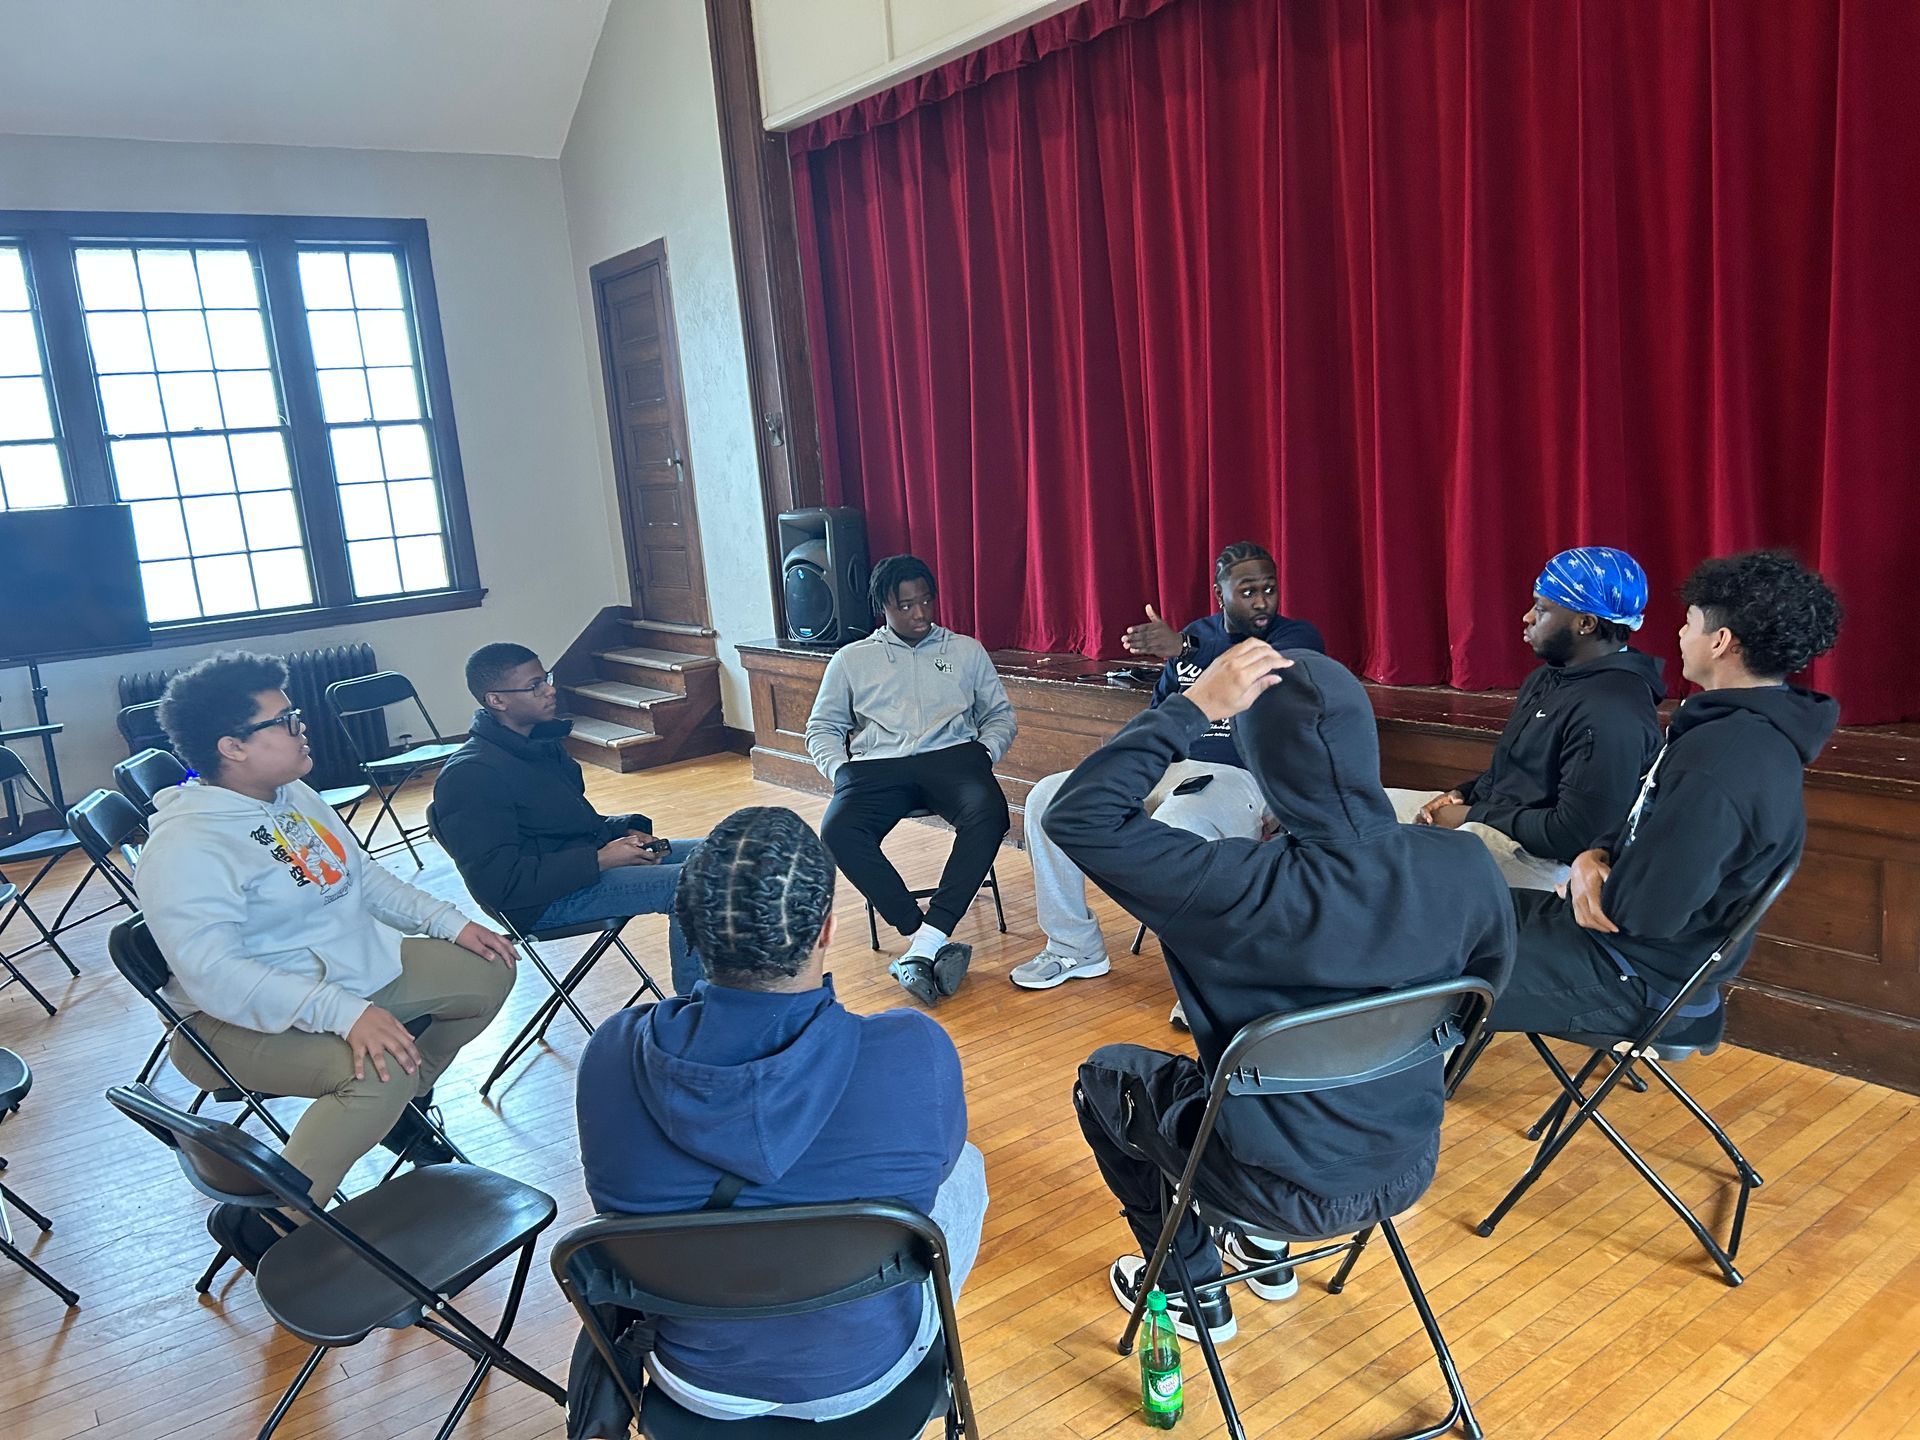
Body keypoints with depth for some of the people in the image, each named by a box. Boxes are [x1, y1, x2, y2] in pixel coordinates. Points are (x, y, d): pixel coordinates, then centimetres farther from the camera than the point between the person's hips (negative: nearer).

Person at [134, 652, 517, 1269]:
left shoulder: (295, 795, 6)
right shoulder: (186, 846, -24)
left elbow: (364, 875, 17)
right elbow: (211, 972, -35)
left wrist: (449, 922, 5)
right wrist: (344, 1013, -43)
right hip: (250, 1021, -9)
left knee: (488, 971, 6)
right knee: (383, 1073, -35)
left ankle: (400, 1111, 25)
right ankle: (260, 1222, -16)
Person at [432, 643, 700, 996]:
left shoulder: (543, 742, 9)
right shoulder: (471, 775, -20)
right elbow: (499, 881, -25)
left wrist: (626, 831, 1)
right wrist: (600, 860, -23)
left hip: (586, 857, 10)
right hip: (542, 902, -10)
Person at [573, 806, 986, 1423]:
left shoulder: (610, 1055, -25)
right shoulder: (916, 1056, -32)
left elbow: (630, 1195, -4)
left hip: (694, 1379, 2)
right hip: (861, 1373, -1)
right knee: (965, 1165, 26)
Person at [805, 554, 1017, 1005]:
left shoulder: (966, 650, 21)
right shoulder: (851, 660, 20)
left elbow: (1000, 714, 21)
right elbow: (822, 728, 21)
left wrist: (986, 752, -1)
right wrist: (840, 771, 1)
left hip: (951, 756, 0)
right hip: (877, 765, 0)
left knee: (989, 813, -36)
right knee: (838, 832, -33)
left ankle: (926, 941, -38)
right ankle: (933, 940, -32)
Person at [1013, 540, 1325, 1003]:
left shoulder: (1297, 637, -1)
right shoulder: (1195, 635, 17)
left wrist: (1185, 648, -37)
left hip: (1237, 777, -7)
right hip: (1165, 768, 7)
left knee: (1172, 827, -40)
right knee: (1047, 799, -6)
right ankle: (1074, 948, 4)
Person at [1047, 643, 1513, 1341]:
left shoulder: (1243, 889, -35)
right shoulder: (1465, 864, -19)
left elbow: (1076, 815, -28)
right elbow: (1488, 980, 2)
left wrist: (1194, 706, -29)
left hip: (1282, 1191, -5)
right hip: (1408, 1172, 5)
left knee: (1103, 1075, 23)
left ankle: (1193, 1291, 33)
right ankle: (1266, 1250, 44)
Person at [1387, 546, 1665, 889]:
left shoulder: (1609, 714, -23)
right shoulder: (1548, 679, 11)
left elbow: (1578, 833, -27)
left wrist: (1473, 817, -17)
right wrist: (1461, 795, 3)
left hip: (1546, 859, -11)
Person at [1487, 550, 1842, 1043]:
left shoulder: (1719, 762, -29)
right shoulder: (1757, 730, 5)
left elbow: (1644, 911, -29)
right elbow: (1644, 826, 14)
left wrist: (1587, 874, -9)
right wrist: (1596, 856, -6)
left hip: (1641, 981, -10)